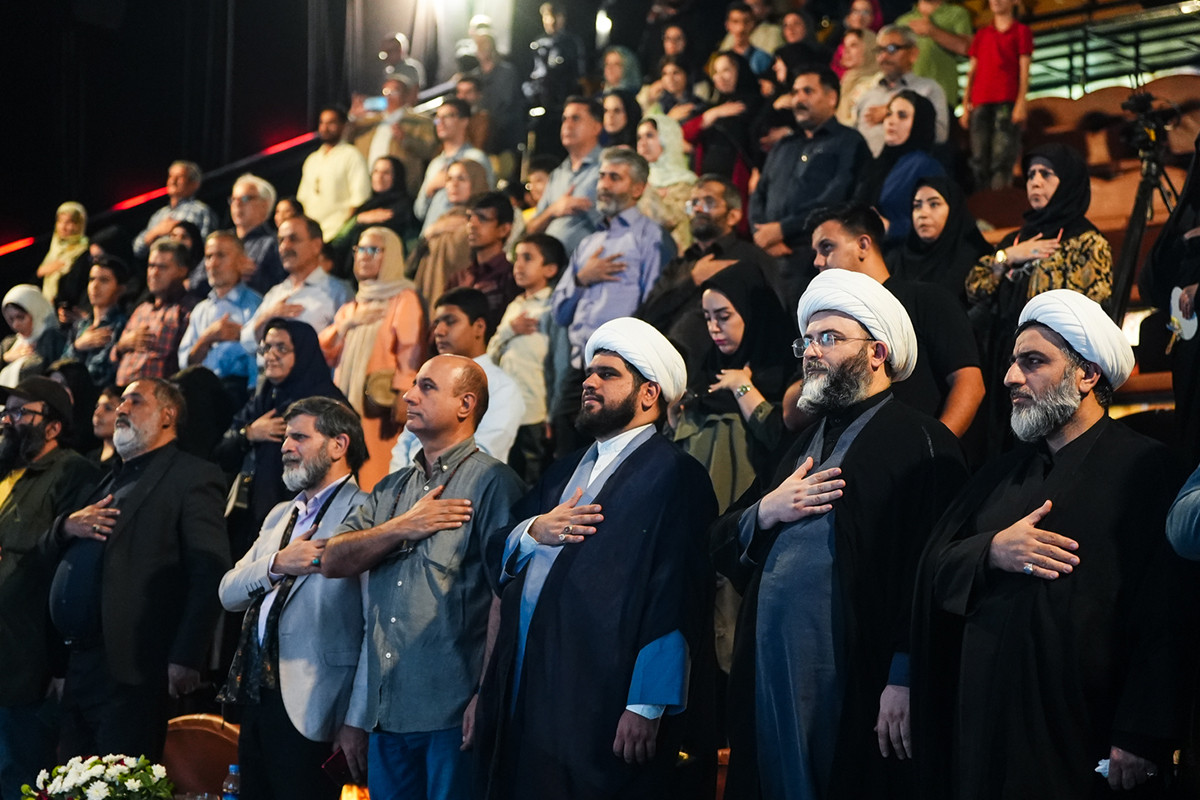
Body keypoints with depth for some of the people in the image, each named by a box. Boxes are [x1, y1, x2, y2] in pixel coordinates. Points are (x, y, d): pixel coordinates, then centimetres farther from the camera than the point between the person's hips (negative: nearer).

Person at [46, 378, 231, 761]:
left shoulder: (193, 477, -4)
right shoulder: (108, 480, 23)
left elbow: (209, 574, -13)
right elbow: (47, 553, 24)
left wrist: (186, 658, -21)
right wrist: (66, 526, 0)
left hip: (127, 671, -8)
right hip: (76, 665, 8)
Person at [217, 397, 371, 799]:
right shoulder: (280, 515, 19)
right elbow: (229, 593, 12)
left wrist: (357, 721, -18)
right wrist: (277, 565, -8)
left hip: (310, 710, -8)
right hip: (255, 696, 8)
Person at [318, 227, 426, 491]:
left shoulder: (404, 300, -1)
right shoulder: (352, 307, 22)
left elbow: (410, 358, -10)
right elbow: (324, 352, 13)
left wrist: (400, 405, -18)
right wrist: (349, 323, -2)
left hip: (380, 408, -6)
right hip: (346, 406, 6)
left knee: (376, 481, -12)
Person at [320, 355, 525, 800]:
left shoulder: (491, 482, -5)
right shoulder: (390, 490, 18)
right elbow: (333, 561, 8)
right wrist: (402, 528, -7)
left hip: (453, 713, -6)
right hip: (387, 712, 6)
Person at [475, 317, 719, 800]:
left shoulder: (674, 475, -6)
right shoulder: (564, 473, 22)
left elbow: (673, 599, -15)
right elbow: (499, 554, 22)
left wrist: (647, 707, -20)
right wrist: (535, 530, 0)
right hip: (525, 699, 8)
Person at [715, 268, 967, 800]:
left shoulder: (919, 442, -6)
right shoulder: (803, 441, 21)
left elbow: (928, 571, -16)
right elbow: (723, 545, 20)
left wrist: (904, 679, -22)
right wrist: (766, 512, -1)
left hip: (855, 688, -7)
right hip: (769, 679, 7)